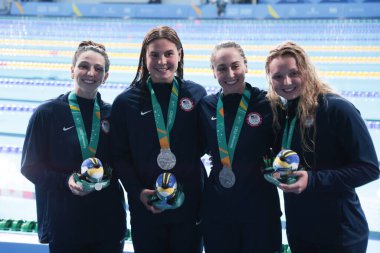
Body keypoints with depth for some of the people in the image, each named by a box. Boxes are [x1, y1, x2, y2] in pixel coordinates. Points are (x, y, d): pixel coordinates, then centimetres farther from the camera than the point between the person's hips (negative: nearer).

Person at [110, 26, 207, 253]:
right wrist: (138, 191, -14)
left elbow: (206, 143, 7)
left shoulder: (196, 94, -1)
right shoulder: (126, 102, -3)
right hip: (146, 207, 0)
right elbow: (120, 156, -2)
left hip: (189, 205, 1)